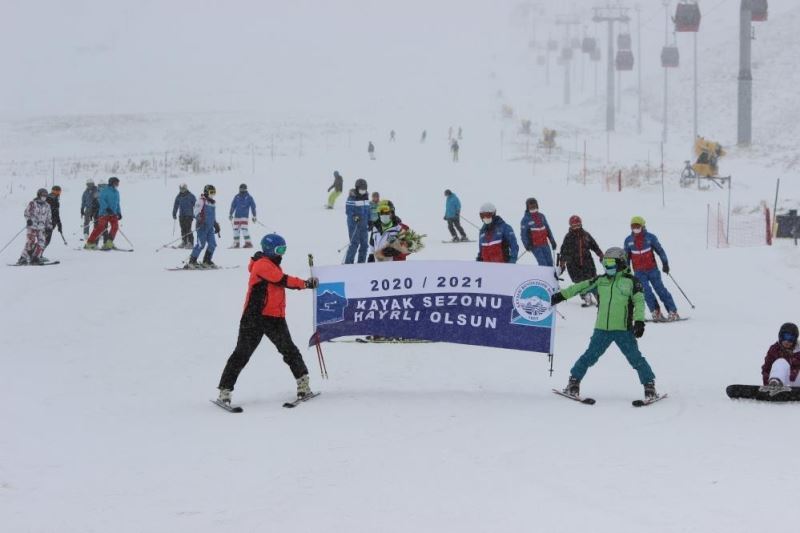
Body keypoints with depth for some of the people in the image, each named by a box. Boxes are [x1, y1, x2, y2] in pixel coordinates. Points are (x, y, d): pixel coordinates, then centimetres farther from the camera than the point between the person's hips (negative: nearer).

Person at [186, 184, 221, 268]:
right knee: (201, 244, -13)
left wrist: (216, 225, 28)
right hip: (202, 226, -8)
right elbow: (196, 211, -13)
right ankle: (191, 262, -8)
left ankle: (206, 261, 15)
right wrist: (199, 219, -29)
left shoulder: (213, 202, 20)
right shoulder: (201, 200, -4)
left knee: (213, 244, 3)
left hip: (210, 227, 8)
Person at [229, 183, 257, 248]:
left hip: (244, 216, -5)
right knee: (235, 229, 4)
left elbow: (253, 207, 2)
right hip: (237, 216, 5)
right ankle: (236, 243, 14)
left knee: (244, 228, -16)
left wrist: (254, 216, -1)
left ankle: (248, 243, -15)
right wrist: (230, 214, 12)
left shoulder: (249, 198, -1)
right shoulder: (236, 197, 8)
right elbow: (233, 206, 14)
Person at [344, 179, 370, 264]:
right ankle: (348, 263, -5)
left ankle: (361, 263, 18)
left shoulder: (366, 197, 11)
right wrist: (354, 217, -28)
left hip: (364, 225, 7)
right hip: (354, 224, -7)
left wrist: (369, 222, 15)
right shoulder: (352, 197, -10)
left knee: (364, 244, 8)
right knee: (354, 243, -11)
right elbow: (348, 210, -13)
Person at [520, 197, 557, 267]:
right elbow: (523, 234, -7)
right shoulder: (525, 219, -6)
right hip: (535, 246, -6)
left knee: (550, 263, 6)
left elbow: (547, 229, 18)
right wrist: (527, 245, -20)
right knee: (543, 264, -14)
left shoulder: (541, 216, 10)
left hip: (545, 245, 6)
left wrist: (552, 241, 16)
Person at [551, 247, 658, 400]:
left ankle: (649, 385, 4)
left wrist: (639, 321, -16)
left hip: (623, 330, -3)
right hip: (602, 329, 3)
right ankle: (574, 381, 17)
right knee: (589, 356, 4)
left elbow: (639, 301, -4)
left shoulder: (631, 281, 0)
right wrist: (561, 295, 10)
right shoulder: (601, 280, 10)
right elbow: (580, 287, 13)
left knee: (635, 357, -5)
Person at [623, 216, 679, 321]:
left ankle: (673, 312, 1)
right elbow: (626, 256, 16)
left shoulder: (650, 237, -4)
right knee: (646, 291, -11)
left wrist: (665, 263, -6)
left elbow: (660, 250, 0)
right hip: (639, 272, 2)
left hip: (652, 269, -2)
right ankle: (656, 312, -5)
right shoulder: (628, 240, 5)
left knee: (660, 289, -4)